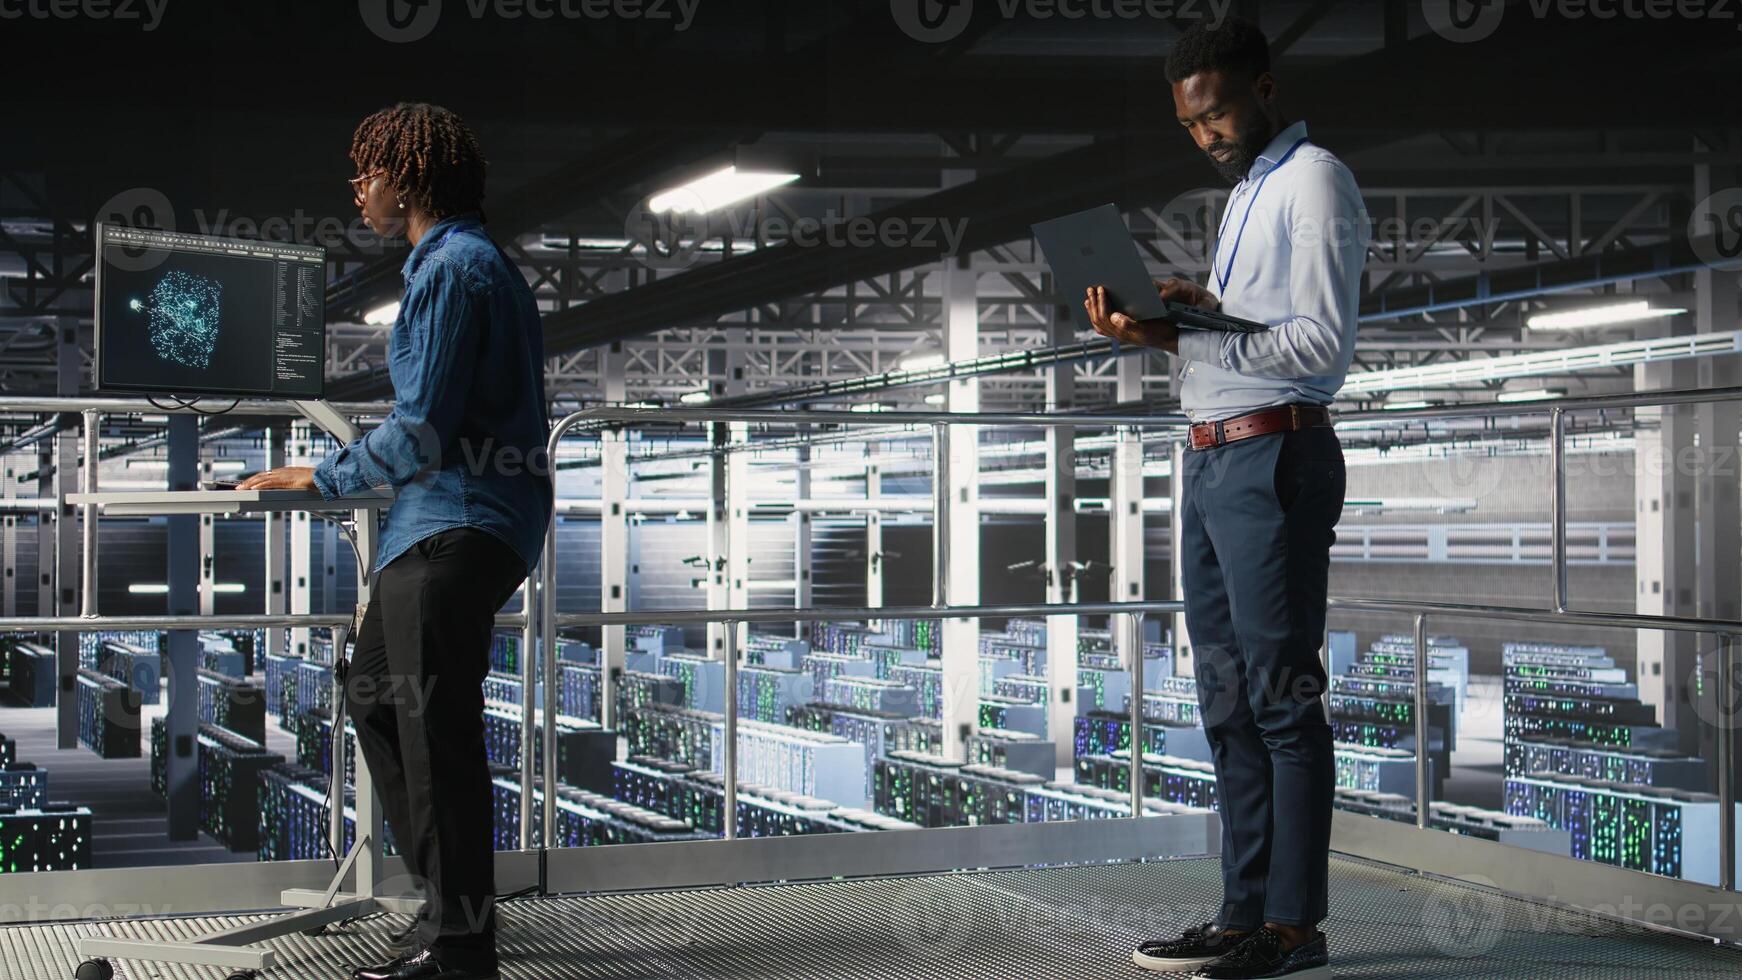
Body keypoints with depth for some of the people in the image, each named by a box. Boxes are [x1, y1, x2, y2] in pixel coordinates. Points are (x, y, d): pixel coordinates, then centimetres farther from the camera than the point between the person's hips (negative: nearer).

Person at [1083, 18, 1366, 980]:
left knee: (1282, 693, -8)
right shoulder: (1245, 195, 22)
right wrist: (1193, 306, 5)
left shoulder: (1313, 182, -6)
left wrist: (1184, 338, -21)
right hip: (1210, 459, 10)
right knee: (1227, 700, 10)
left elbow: (1322, 345, -16)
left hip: (1274, 458, -10)